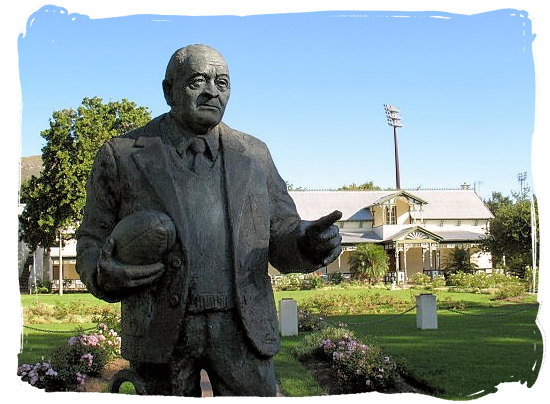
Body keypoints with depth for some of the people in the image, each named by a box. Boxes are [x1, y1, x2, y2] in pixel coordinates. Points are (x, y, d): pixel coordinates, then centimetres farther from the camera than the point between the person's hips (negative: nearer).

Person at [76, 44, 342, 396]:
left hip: (242, 328, 2)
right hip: (162, 333, -1)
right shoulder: (122, 156, 4)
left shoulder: (254, 155, 12)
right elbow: (92, 241, 7)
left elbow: (281, 239, 10)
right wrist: (104, 275, -16)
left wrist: (311, 241, -14)